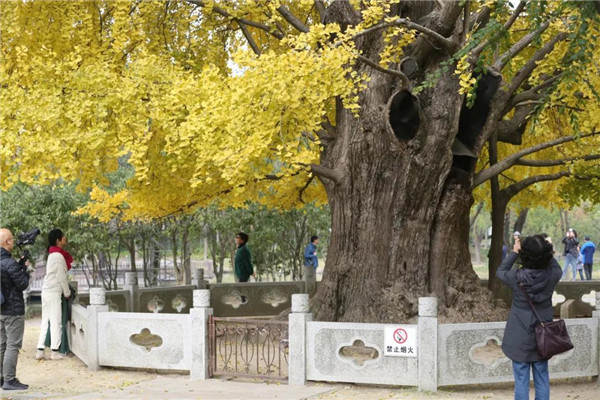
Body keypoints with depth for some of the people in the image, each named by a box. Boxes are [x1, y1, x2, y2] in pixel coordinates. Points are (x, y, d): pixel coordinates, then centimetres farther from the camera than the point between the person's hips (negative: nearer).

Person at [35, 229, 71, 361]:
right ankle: (55, 352, -2)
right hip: (54, 292, -9)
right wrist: (67, 292, -3)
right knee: (56, 322, -3)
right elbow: (61, 277, -14)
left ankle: (40, 351, 7)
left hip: (46, 291, 9)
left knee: (45, 322, 9)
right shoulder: (59, 256, -14)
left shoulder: (53, 254, 14)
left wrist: (65, 290, 20)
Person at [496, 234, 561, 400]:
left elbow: (500, 272, 5)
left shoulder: (517, 277, -18)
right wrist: (547, 252, 15)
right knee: (542, 379, 12)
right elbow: (558, 269, 13)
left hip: (520, 339, -2)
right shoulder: (551, 276, -12)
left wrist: (514, 253, 11)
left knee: (521, 381, 5)